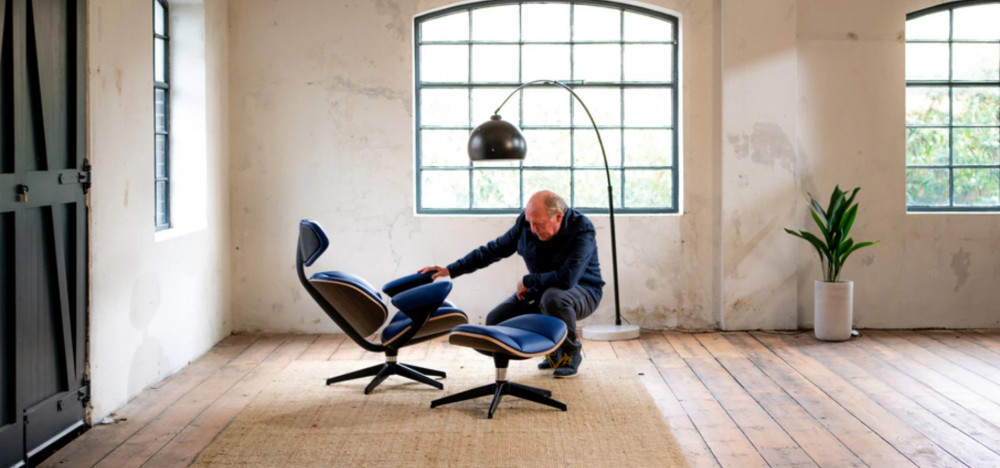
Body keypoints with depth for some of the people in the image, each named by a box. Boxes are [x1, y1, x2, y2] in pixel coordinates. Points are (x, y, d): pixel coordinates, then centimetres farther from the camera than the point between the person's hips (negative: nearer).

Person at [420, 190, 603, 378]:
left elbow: (567, 278, -36)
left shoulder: (582, 230, -27)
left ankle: (572, 352, -11)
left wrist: (527, 281, -22)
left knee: (553, 297, -40)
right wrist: (450, 270, -4)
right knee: (495, 321, -9)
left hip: (582, 291, -6)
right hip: (541, 289, 6)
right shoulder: (526, 222, -9)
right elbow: (495, 249, 1)